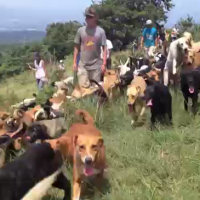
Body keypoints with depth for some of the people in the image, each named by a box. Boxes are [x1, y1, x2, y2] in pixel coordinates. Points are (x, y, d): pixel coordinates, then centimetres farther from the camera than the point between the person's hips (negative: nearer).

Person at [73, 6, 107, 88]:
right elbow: (77, 47, 8)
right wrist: (75, 62, 5)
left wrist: (104, 64, -5)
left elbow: (104, 48, 0)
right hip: (83, 65, 1)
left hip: (96, 65, -1)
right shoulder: (81, 30, 2)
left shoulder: (100, 31, -2)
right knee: (83, 86, -5)